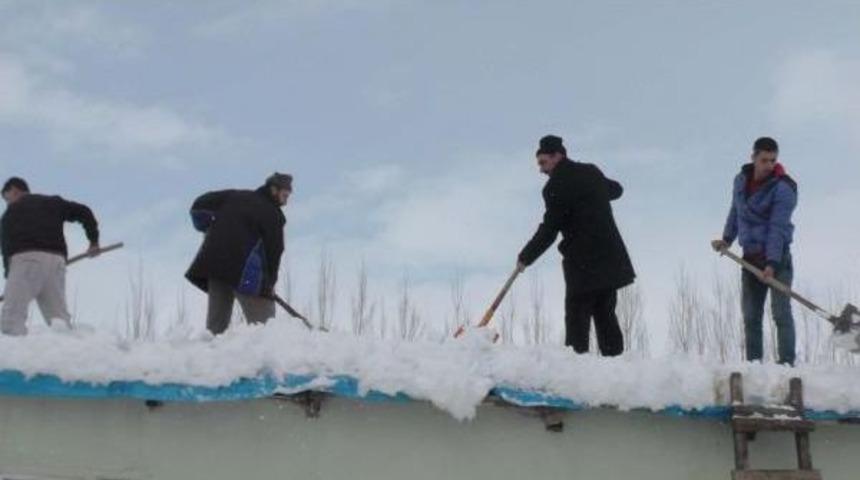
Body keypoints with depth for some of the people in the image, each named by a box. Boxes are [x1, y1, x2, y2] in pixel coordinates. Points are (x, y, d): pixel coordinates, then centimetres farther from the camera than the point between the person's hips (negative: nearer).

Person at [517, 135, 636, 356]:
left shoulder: (557, 185, -10)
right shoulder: (591, 172, 13)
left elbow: (549, 230, -12)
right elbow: (616, 189, 33)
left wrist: (525, 257, -3)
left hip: (583, 264, -8)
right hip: (610, 259, 8)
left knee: (577, 318, -7)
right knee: (605, 316, 11)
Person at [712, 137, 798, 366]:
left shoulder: (783, 187, -13)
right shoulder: (741, 180, 7)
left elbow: (777, 227, -20)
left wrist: (772, 263, -26)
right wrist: (727, 239, 13)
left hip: (777, 256, -6)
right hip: (750, 256, 6)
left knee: (781, 311, -11)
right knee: (750, 314, 7)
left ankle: (787, 362, -10)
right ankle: (753, 362, 13)